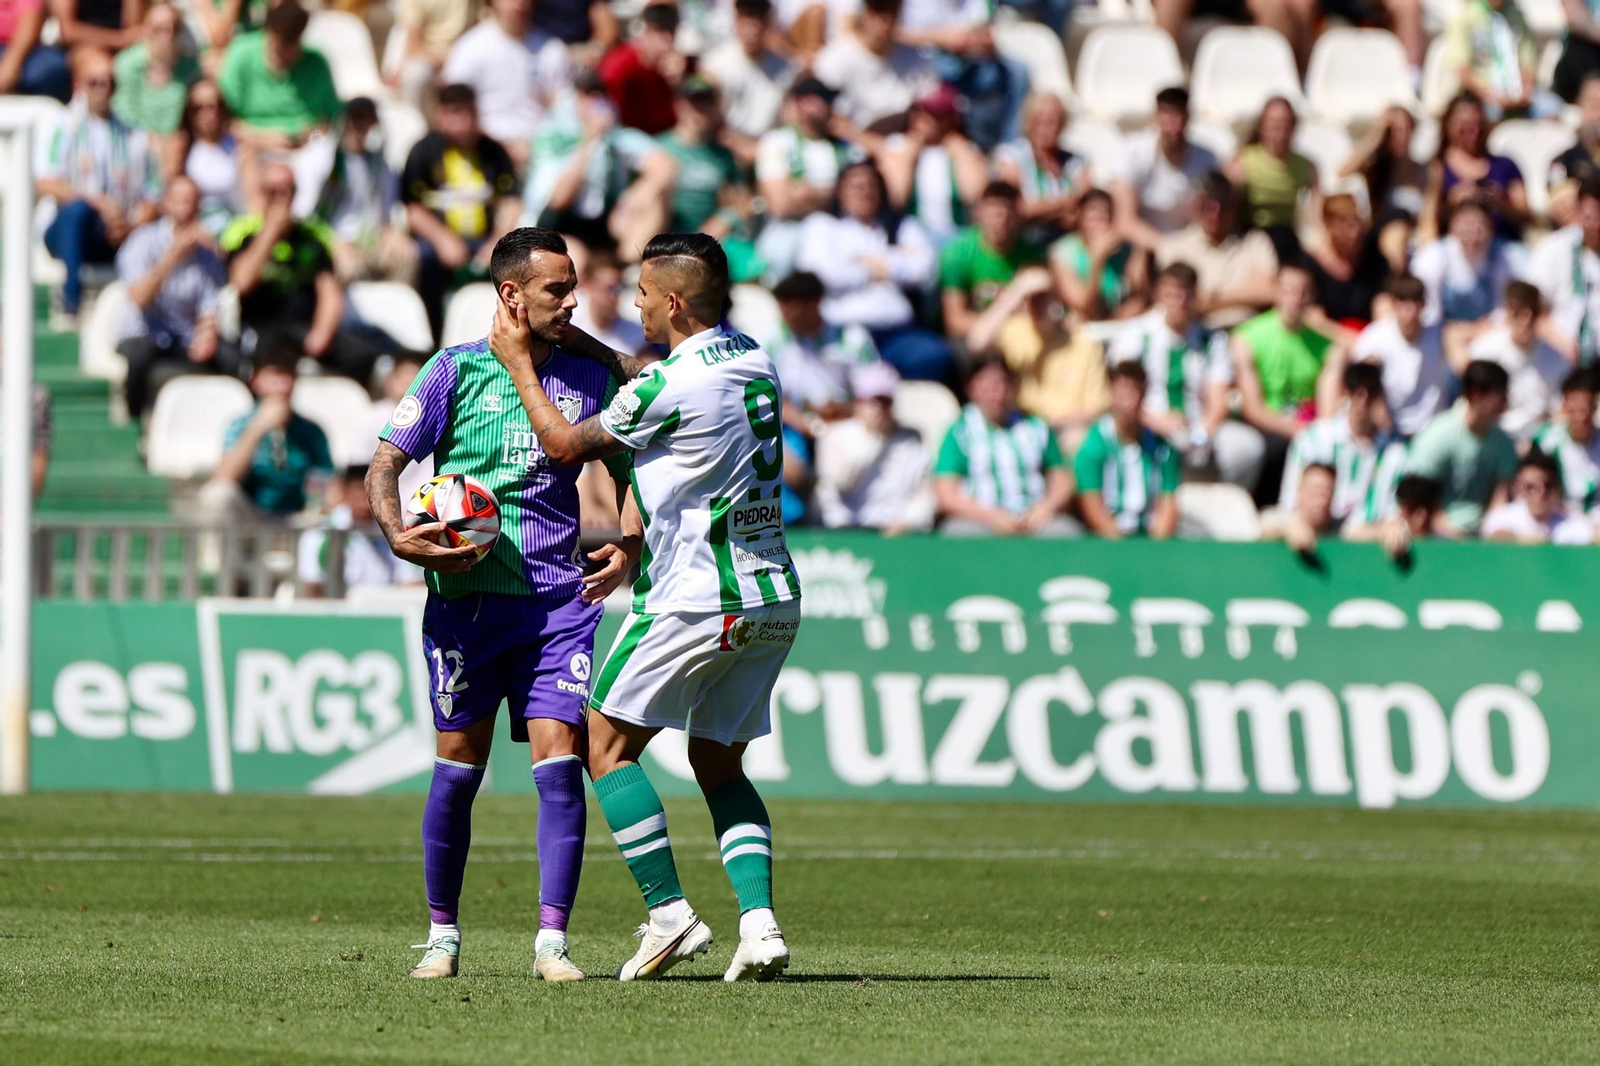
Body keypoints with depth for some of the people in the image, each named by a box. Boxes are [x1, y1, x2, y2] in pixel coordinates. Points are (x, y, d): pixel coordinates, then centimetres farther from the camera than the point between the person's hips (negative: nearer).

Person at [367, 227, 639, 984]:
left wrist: (629, 543, 3)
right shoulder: (456, 370, 2)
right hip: (466, 595, -2)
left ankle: (552, 941, -7)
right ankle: (443, 936, 15)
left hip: (557, 600, 2)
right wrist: (399, 537, -17)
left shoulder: (588, 379, 11)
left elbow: (627, 472, 22)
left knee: (559, 760, -9)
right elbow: (384, 467, 1)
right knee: (458, 769, 2)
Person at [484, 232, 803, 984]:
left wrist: (519, 361, 10)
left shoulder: (673, 384, -16)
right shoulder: (754, 364, 9)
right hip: (774, 599, 8)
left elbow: (565, 444, -1)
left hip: (694, 601, -8)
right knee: (719, 765, 16)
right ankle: (759, 923, -3)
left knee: (608, 745, 5)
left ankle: (669, 913, -5)